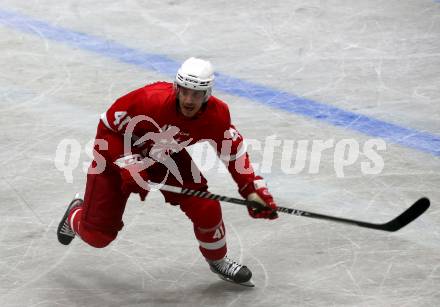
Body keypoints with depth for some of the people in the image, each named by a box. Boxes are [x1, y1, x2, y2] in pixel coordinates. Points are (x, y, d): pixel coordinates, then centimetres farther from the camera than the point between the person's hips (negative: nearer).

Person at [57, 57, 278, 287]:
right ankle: (76, 215, 37)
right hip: (119, 154, -3)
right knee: (97, 235, -2)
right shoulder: (149, 100, -37)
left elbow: (234, 150, -7)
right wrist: (129, 166, -32)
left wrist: (253, 189, -15)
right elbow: (108, 129, -25)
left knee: (206, 209, -13)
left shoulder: (217, 114, -23)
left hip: (170, 160, 3)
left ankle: (218, 260, 18)